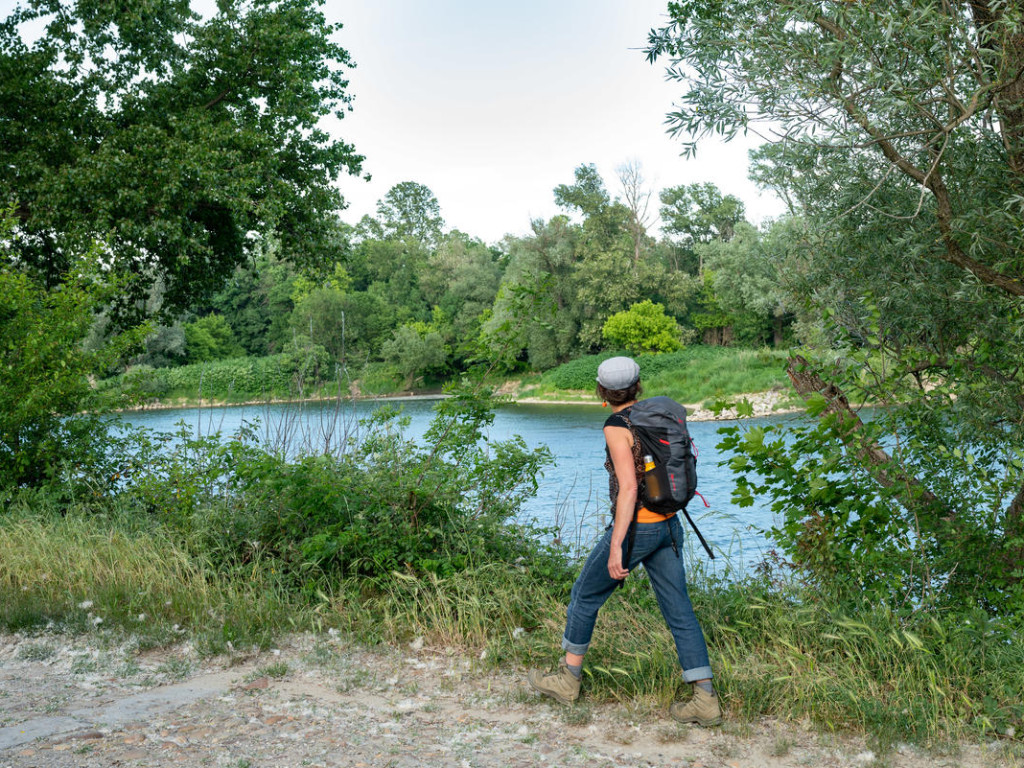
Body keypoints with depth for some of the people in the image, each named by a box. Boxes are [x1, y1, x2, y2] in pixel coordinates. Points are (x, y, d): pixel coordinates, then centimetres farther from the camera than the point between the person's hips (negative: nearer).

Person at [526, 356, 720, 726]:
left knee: (585, 595, 12)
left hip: (636, 527, -7)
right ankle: (705, 699, 6)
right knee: (679, 612, 8)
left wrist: (615, 548, -24)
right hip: (668, 525, 7)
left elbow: (628, 488, -23)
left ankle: (568, 679, 25)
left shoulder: (617, 426, -15)